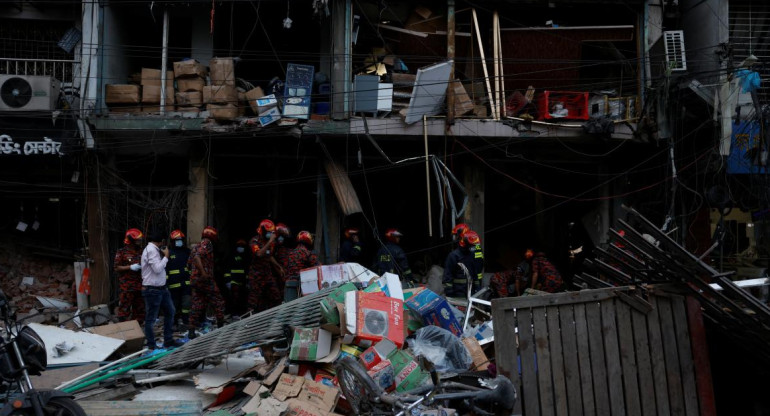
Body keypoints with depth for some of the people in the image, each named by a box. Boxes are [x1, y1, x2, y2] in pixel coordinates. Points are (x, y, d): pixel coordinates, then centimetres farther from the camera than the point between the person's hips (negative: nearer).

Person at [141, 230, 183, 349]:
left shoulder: (153, 249, 16)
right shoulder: (151, 250, -16)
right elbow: (157, 268, -23)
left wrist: (163, 256, 6)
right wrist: (166, 256, -13)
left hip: (161, 288, 11)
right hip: (152, 289, -11)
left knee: (170, 312, 15)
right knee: (151, 318, -1)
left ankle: (168, 341, 22)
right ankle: (151, 346, 6)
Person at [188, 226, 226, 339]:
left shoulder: (195, 246, 19)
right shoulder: (207, 243, -7)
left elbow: (189, 264, 22)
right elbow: (197, 257, -23)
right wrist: (203, 273, -26)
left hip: (194, 279, 8)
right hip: (205, 279, -8)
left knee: (197, 305, 9)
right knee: (218, 302, 3)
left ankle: (191, 331, 3)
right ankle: (221, 326, 1)